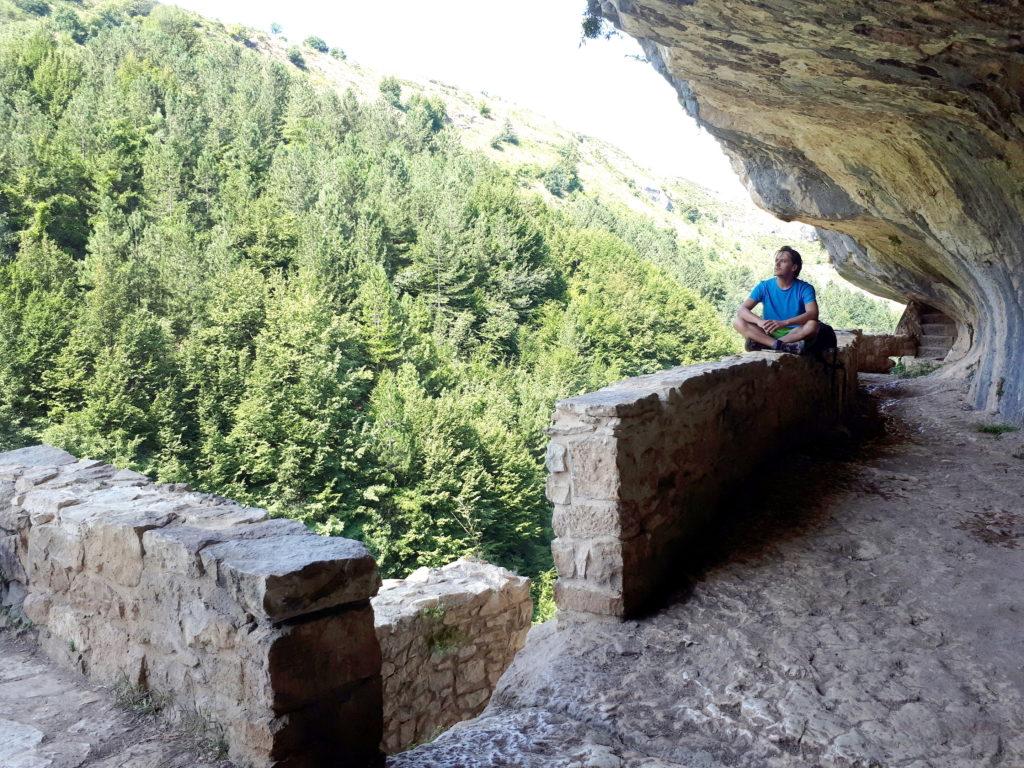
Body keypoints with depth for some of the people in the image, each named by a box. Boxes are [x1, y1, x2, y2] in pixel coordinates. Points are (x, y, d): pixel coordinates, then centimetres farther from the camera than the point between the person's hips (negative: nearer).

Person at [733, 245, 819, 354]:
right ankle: (781, 345, -36)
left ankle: (763, 344, -30)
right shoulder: (764, 286, 1)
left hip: (795, 334, -2)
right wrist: (760, 321, -32)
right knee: (738, 322, -19)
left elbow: (813, 313, -21)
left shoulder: (805, 288, -5)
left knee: (812, 325, -32)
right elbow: (742, 309, -9)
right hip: (769, 334, 2)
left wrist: (784, 323, -37)